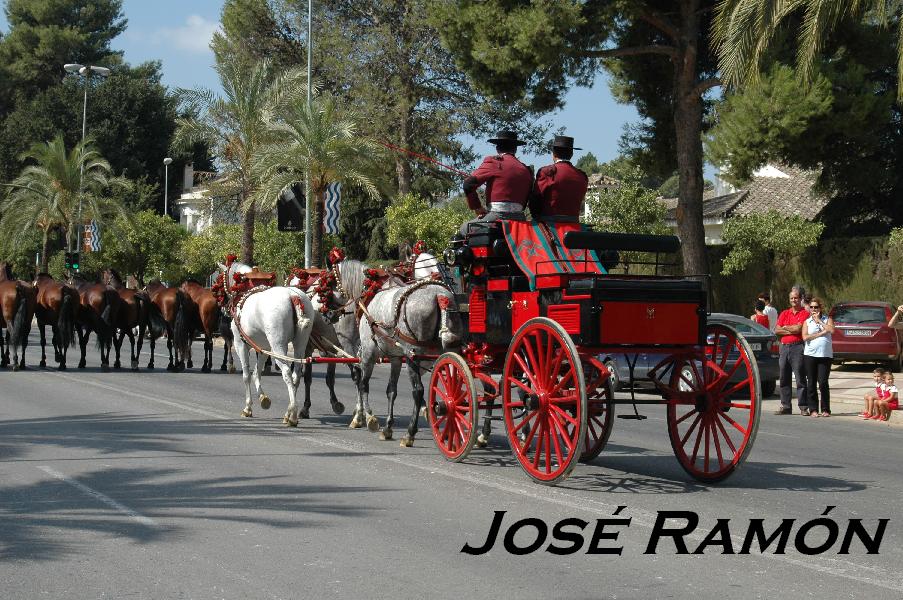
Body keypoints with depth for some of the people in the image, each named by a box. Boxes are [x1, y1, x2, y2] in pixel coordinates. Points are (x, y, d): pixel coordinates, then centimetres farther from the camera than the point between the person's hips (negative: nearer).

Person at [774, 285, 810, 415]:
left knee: (800, 379, -6)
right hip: (784, 347, 6)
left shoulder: (804, 314, 0)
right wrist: (792, 330, -4)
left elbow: (798, 329, -13)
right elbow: (777, 330, 7)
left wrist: (785, 327, 2)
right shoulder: (784, 314, 16)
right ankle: (785, 406, 13)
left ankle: (804, 407, -6)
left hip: (797, 347, -6)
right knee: (784, 379, 7)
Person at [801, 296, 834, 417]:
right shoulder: (807, 321, 11)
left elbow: (831, 330, -10)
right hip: (810, 355, 1)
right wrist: (821, 333, -7)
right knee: (811, 384, 2)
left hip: (825, 355, -1)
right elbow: (805, 337, -4)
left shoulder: (827, 319, 10)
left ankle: (825, 409, 4)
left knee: (823, 383, -5)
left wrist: (819, 321, -5)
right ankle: (813, 409, 8)